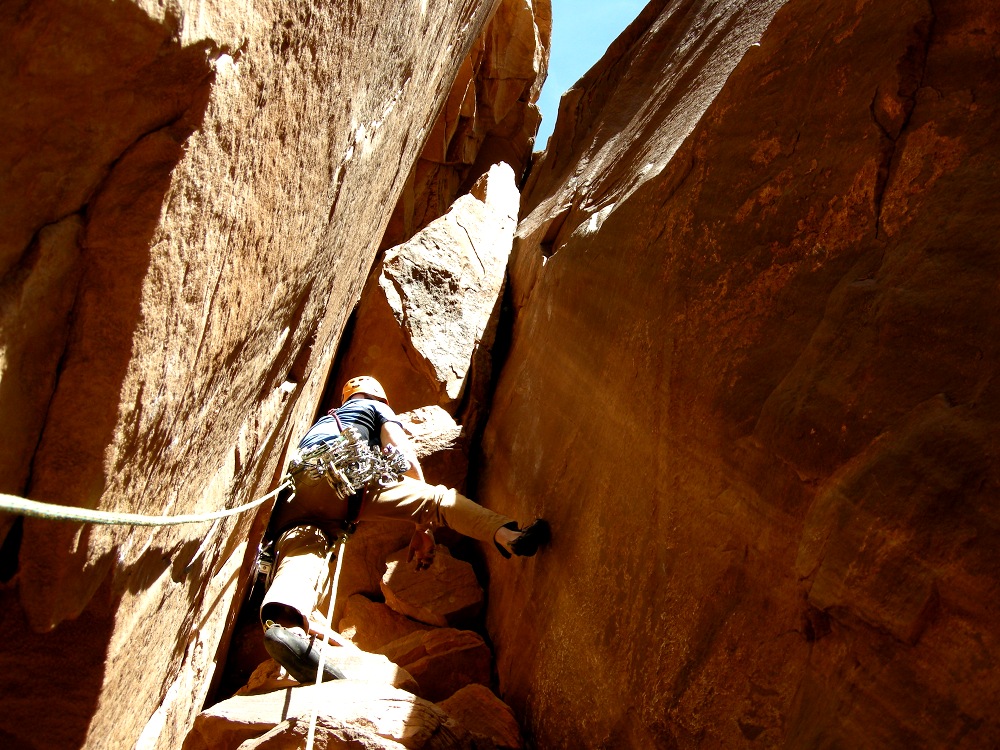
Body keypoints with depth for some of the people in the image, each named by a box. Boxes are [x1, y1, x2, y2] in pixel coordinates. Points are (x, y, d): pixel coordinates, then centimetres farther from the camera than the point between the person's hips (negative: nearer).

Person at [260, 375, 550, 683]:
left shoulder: (322, 421, 47)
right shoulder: (376, 408, 31)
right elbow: (405, 457, 17)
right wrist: (424, 526, 15)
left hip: (292, 493, 5)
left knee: (301, 554, -22)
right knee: (436, 498, -6)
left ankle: (282, 622, -52)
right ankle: (506, 534, -27)